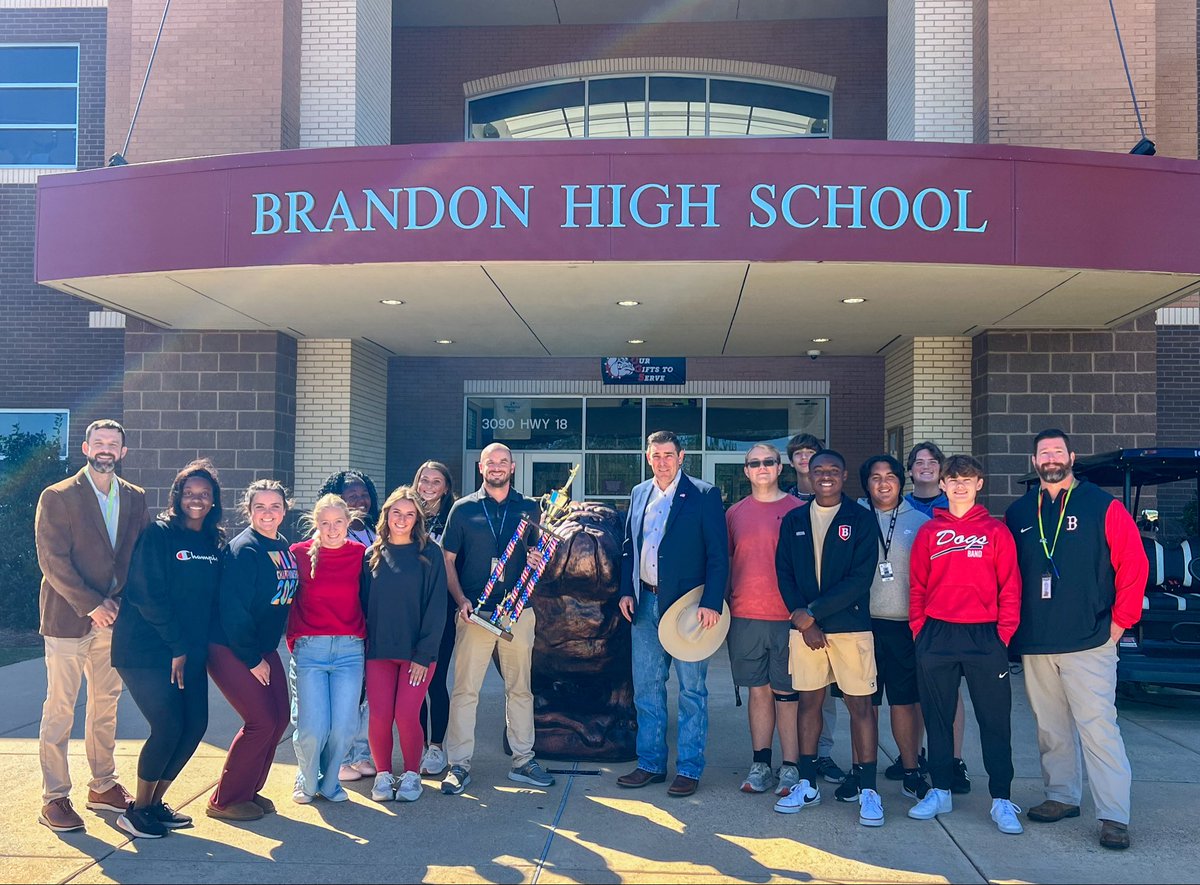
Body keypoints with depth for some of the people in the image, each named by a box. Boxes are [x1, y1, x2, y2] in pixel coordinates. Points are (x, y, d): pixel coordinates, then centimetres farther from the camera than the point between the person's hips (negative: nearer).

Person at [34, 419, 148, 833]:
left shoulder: (134, 498, 7)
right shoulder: (57, 497, -7)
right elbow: (53, 562, -12)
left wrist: (119, 602, -3)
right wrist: (91, 606, -15)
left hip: (113, 617, 5)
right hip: (68, 618, -5)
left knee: (106, 705, 14)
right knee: (59, 709, 0)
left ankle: (103, 786, 26)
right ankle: (54, 799, 8)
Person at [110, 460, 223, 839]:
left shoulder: (215, 542, 10)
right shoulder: (158, 533, -9)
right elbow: (147, 594, -15)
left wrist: (194, 646, 3)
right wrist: (176, 645, -15)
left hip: (190, 652, 7)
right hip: (147, 649, -6)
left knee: (195, 725, 2)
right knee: (168, 726, -11)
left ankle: (155, 802, 19)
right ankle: (137, 811, 7)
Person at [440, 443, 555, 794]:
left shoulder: (528, 508, 10)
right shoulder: (464, 508, 5)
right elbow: (448, 559, 5)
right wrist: (461, 600, -7)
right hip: (475, 611, -2)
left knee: (520, 688, 9)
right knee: (465, 689, -2)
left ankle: (523, 761, 18)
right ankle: (458, 764, 6)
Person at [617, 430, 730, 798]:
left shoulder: (705, 495, -5)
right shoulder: (639, 494, 11)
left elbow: (718, 554, -9)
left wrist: (711, 603, -17)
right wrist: (626, 591, 6)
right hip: (645, 603, 5)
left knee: (691, 691, 3)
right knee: (646, 688, 11)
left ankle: (689, 769, 13)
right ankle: (651, 763, 22)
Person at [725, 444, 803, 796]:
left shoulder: (797, 510, 1)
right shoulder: (735, 513, 10)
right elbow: (725, 562, 15)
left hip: (787, 616, -3)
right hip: (745, 616, 3)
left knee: (786, 694, 1)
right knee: (758, 691, 9)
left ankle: (790, 768, 8)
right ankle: (761, 765, 16)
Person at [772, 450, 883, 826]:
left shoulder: (861, 519, -2)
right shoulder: (793, 521, 9)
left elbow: (860, 579, -10)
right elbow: (784, 573, 5)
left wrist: (813, 612, -13)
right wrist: (801, 617, -9)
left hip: (851, 625, -3)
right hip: (804, 625, 3)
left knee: (860, 704, -1)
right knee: (808, 701, 9)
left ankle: (868, 789, 7)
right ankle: (807, 784, 19)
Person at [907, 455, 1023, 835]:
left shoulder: (996, 531, 4)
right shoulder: (929, 532, 8)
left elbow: (1010, 587, 1)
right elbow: (917, 587, 8)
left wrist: (1004, 633, -6)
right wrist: (918, 631, 1)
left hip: (985, 636, -2)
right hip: (936, 636, 2)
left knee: (995, 719, 1)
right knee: (938, 718, 9)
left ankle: (1002, 800, 9)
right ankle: (940, 793, 21)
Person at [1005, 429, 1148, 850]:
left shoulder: (1103, 507, -1)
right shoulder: (1019, 513, 10)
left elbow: (1134, 565, -2)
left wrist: (1120, 621, -4)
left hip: (1089, 642, -4)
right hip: (1034, 644, 4)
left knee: (1098, 727, -7)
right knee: (1050, 727, 12)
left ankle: (1114, 816, -2)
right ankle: (1062, 796, 25)